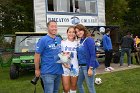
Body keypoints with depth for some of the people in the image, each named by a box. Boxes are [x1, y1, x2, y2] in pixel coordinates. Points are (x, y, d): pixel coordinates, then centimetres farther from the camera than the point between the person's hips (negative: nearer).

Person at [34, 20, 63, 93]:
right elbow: (37, 56, -10)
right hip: (48, 72, -6)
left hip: (59, 71, 6)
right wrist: (37, 70, -9)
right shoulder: (43, 40, -11)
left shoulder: (59, 40, 8)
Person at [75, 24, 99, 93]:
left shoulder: (89, 40, -14)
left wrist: (91, 68, -20)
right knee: (79, 84, 19)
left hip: (88, 66, -8)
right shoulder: (79, 41, 8)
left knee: (90, 87, 2)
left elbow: (93, 55, -18)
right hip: (81, 66, 8)